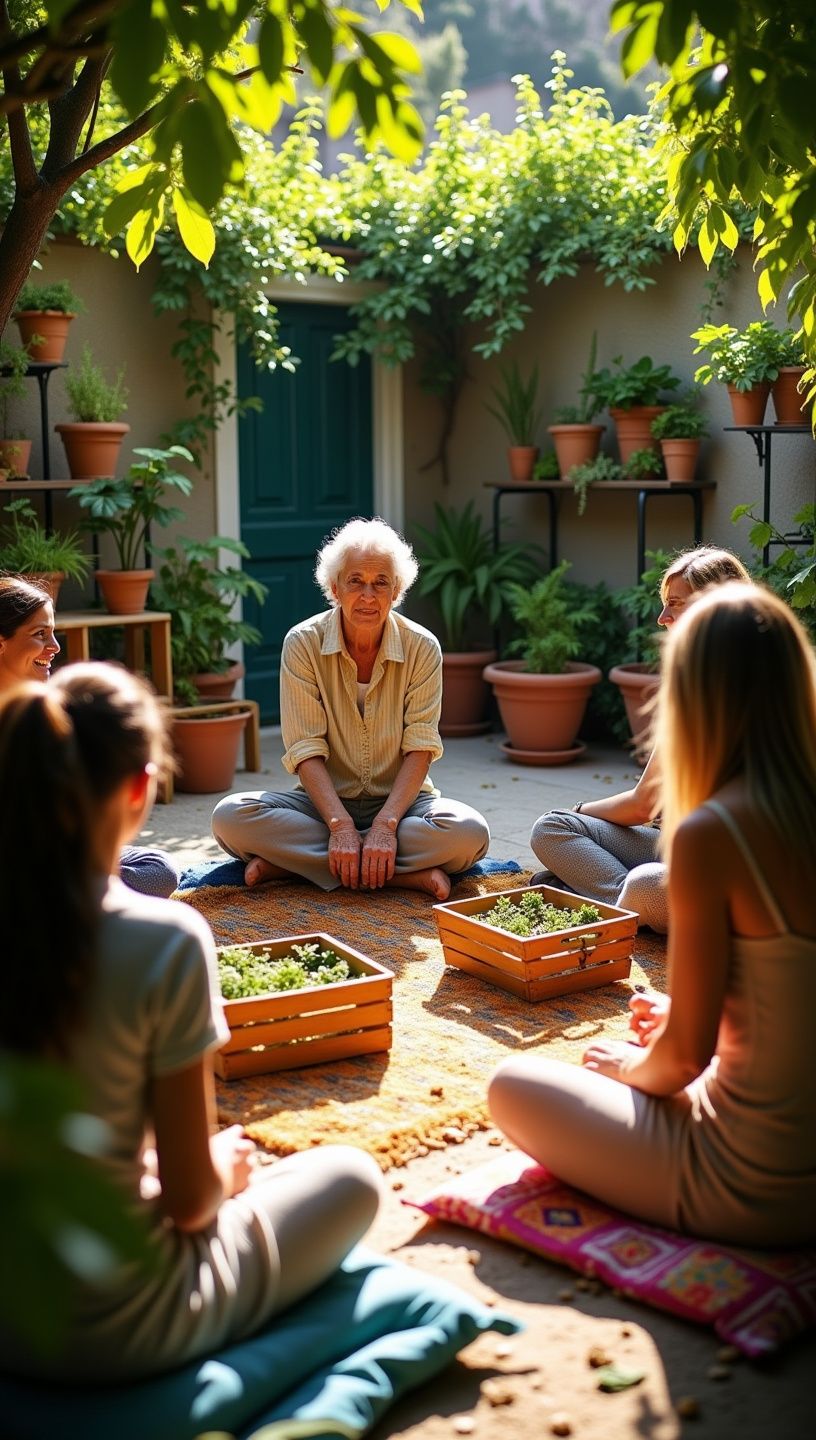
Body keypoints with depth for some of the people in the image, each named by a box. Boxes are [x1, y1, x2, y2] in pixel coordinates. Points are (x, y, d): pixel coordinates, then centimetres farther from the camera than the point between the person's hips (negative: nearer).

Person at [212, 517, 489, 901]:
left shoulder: (422, 648, -7)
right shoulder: (303, 643, -9)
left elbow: (420, 747, -11)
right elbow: (306, 749, -13)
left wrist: (386, 824, -26)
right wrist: (341, 826, -27)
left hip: (401, 800, 0)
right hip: (324, 801, 0)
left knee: (470, 832, -32)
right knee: (230, 817, -28)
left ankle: (290, 860, -24)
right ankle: (409, 873, -28)